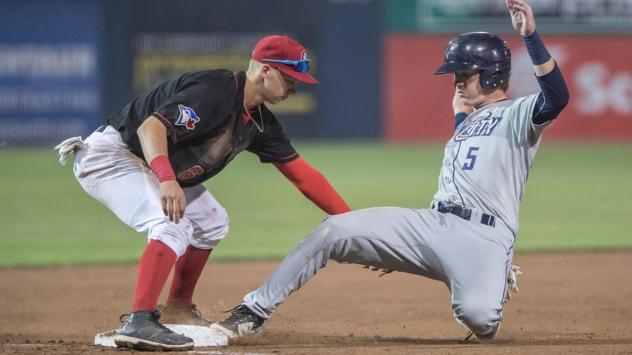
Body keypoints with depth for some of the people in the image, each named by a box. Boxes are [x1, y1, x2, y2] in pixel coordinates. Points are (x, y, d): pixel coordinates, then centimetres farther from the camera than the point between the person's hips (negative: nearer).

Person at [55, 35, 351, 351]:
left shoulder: (258, 121, 5)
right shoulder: (214, 92, -25)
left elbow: (300, 173, 8)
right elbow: (151, 127, -37)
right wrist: (166, 179, -52)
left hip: (150, 164, 11)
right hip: (107, 155, -11)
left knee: (211, 222, 20)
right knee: (174, 227, -27)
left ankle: (178, 310, 25)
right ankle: (139, 323, -34)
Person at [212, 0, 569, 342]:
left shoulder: (515, 115, -1)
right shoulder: (470, 120, 26)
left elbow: (557, 97, -24)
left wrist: (531, 37, -30)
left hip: (483, 239, -8)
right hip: (431, 224, 8)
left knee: (478, 316, -36)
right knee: (334, 230, -8)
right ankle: (253, 314, -5)